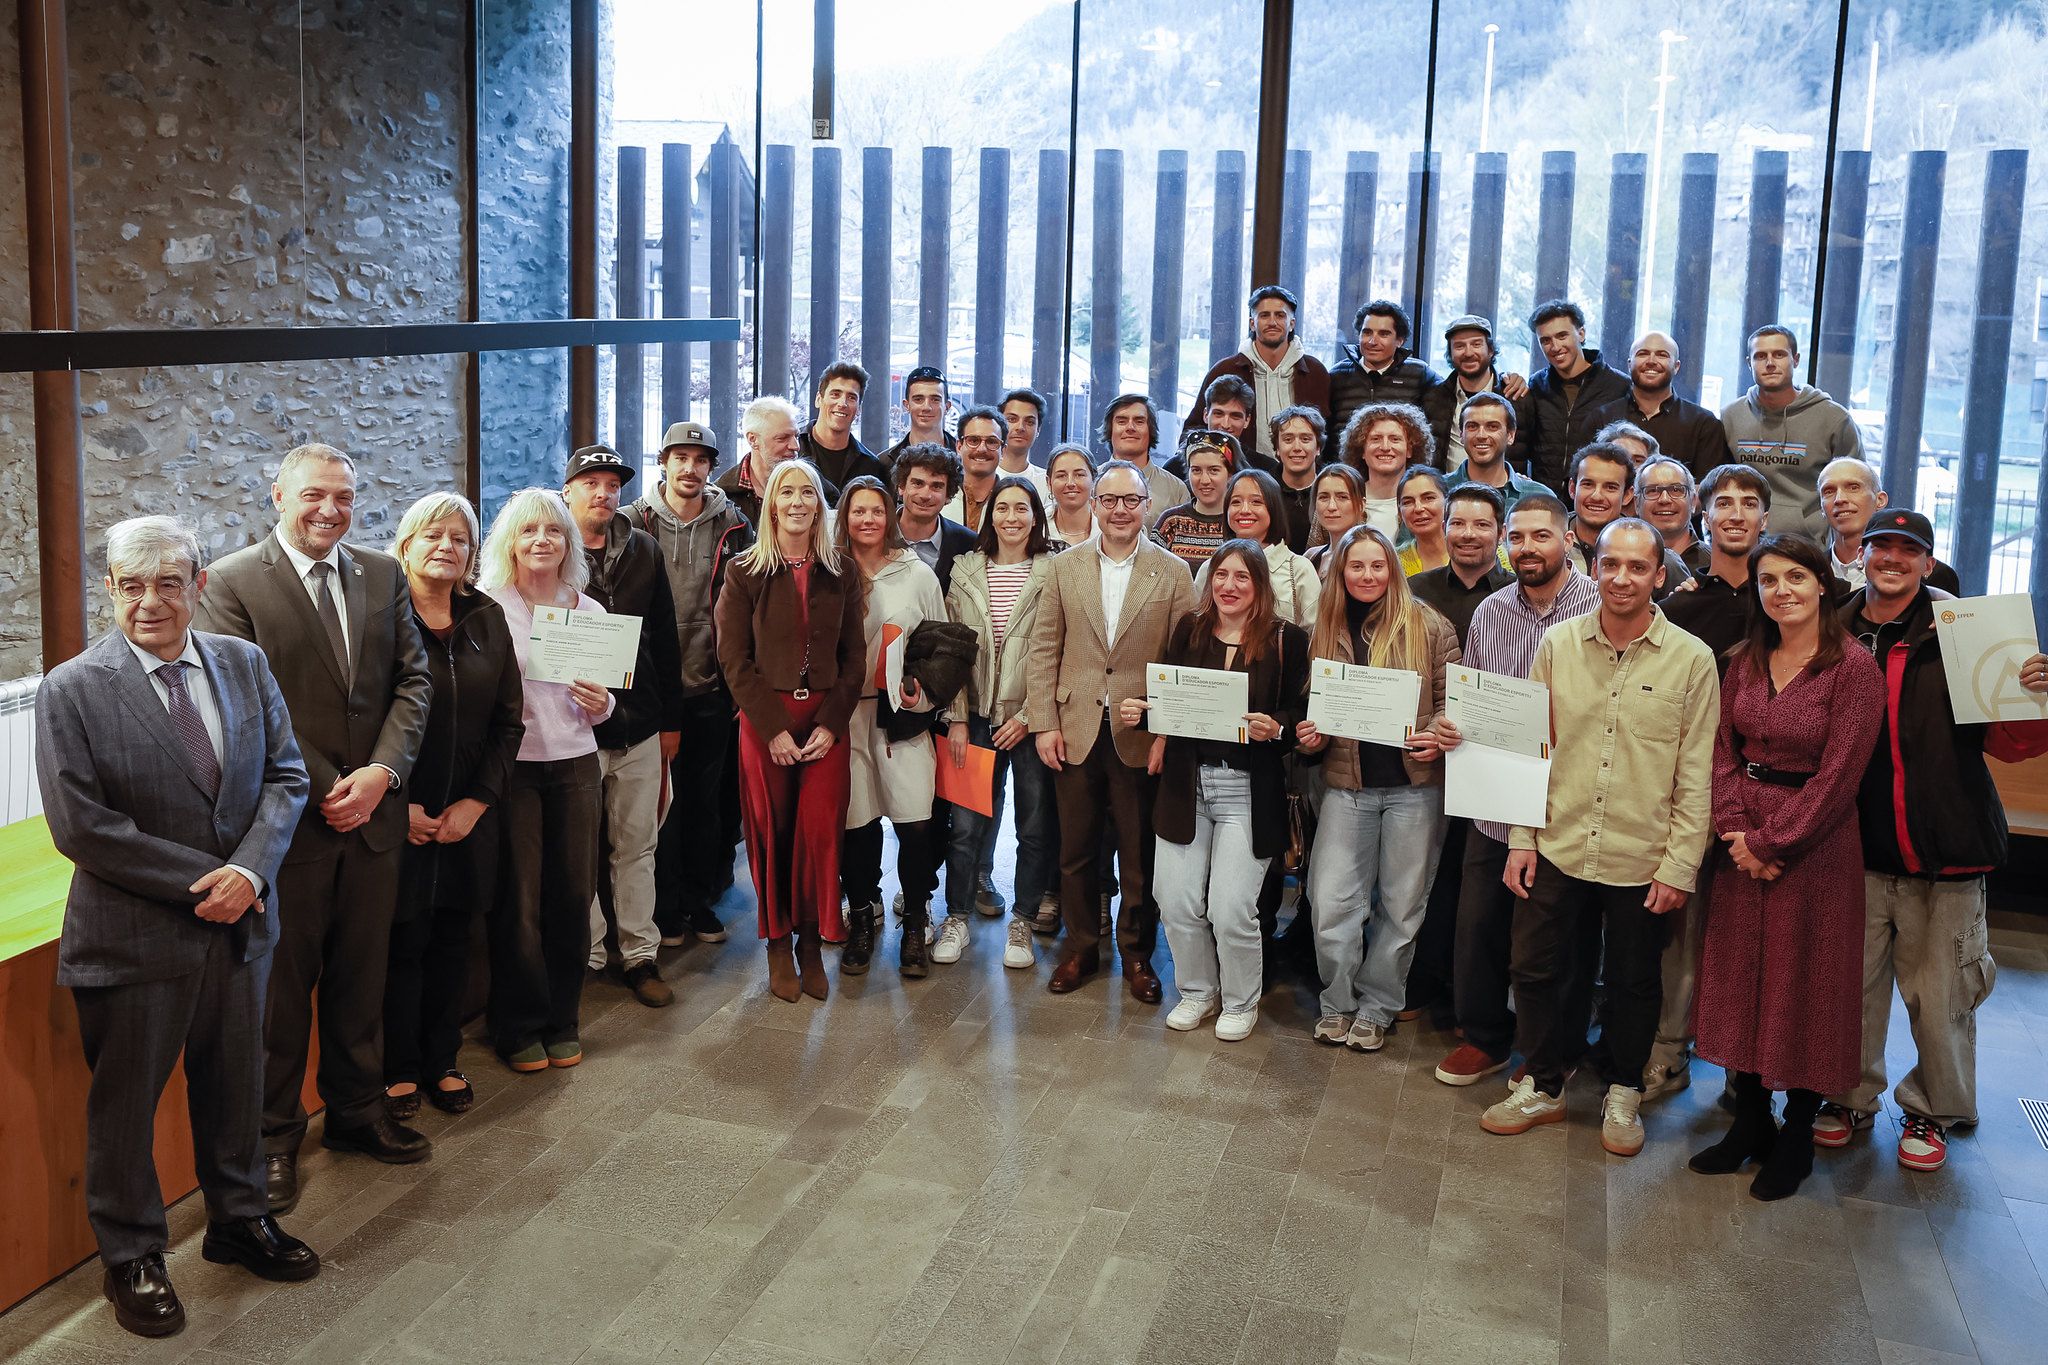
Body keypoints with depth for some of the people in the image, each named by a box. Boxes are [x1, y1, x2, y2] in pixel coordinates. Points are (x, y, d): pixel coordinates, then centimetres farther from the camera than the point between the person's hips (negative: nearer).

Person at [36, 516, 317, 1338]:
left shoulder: (244, 666, 1)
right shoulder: (72, 691, -12)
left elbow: (285, 776, 1)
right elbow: (80, 825, -16)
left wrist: (250, 871, -16)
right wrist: (200, 882, -18)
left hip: (240, 923, 4)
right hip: (132, 934, -4)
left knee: (235, 1084, 19)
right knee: (125, 1102, 11)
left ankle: (239, 1222, 40)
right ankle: (131, 1257, 30)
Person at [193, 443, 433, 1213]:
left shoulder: (383, 576, 8)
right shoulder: (233, 582, -6)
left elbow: (413, 680, 5)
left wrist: (382, 771, -9)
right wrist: (317, 792, -14)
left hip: (372, 812, 4)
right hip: (288, 821, -4)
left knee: (361, 976, 15)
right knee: (281, 986, 7)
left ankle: (357, 1111, 32)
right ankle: (274, 1136, 22)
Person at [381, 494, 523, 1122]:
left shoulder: (486, 619, 7)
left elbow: (508, 721, 7)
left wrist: (477, 801, -3)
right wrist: (399, 805, -13)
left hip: (468, 817, 4)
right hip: (399, 816, -4)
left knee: (452, 941, 11)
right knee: (402, 944, 3)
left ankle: (442, 1061, 25)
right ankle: (400, 1070, 18)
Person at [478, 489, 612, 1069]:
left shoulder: (589, 610, 9)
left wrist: (602, 704, -5)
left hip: (575, 764, 4)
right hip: (511, 765, -3)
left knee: (573, 895, 6)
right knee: (518, 901, 1)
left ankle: (563, 1021, 21)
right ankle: (518, 1027, 17)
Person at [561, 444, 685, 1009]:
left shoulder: (644, 551, 8)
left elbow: (665, 639, 11)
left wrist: (670, 719, 10)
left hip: (640, 727, 3)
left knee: (637, 847, 9)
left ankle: (640, 956, 17)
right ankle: (585, 957, 16)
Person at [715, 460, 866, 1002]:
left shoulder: (841, 573, 8)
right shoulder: (746, 573, 2)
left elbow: (854, 656, 7)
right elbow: (734, 659, -3)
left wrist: (831, 724, -5)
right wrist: (773, 728, -10)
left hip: (827, 720, 1)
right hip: (763, 721, -1)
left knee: (820, 831, -5)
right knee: (771, 834, 1)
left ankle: (812, 944, 9)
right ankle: (778, 947, 13)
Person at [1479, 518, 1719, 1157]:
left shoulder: (1692, 660, -6)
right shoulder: (1559, 643, 0)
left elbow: (1696, 774, -5)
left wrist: (1680, 863, -8)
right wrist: (1521, 838, 2)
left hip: (1641, 858, -2)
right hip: (1557, 846, 2)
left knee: (1632, 982, 12)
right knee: (1536, 968, 10)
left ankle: (1623, 1092, 32)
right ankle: (1543, 1085, 29)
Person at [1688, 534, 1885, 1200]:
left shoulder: (1853, 669, -12)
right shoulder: (1745, 659, 5)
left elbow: (1837, 776, -15)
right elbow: (1723, 748, 4)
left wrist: (1769, 841, -14)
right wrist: (1734, 826, -10)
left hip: (1814, 841, -5)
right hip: (1743, 842, 5)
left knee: (1804, 982, 4)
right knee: (1741, 973, 12)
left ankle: (1797, 1136, 20)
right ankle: (1750, 1122, 27)